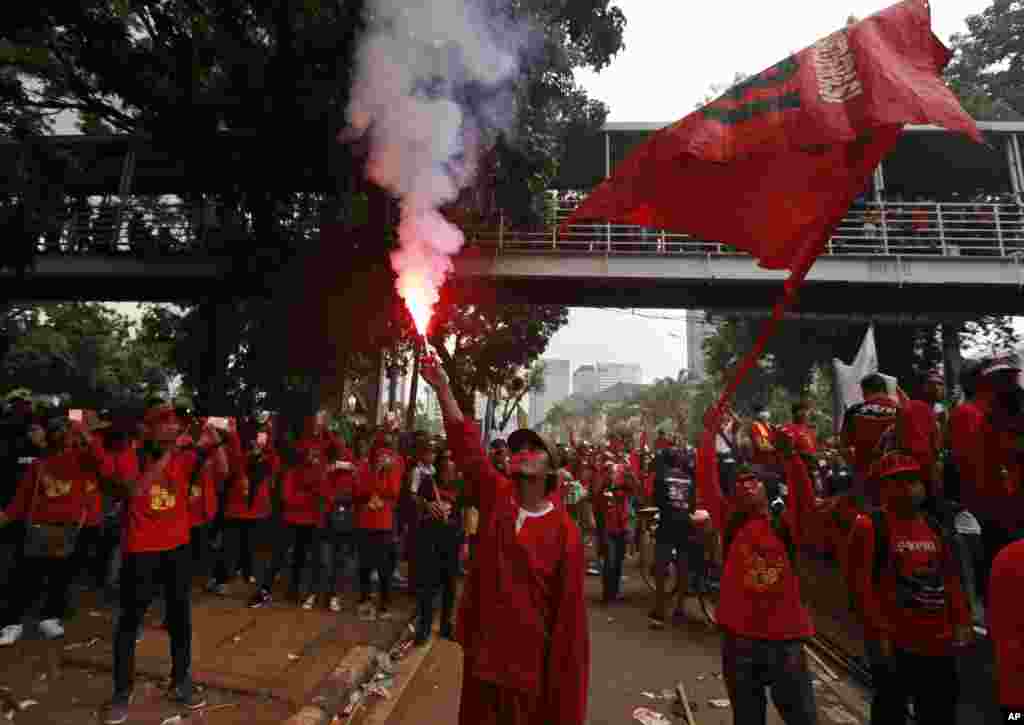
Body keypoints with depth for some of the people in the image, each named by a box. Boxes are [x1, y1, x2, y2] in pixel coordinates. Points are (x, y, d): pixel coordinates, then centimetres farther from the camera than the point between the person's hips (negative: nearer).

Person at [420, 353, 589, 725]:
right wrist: (443, 388, -24)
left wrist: (564, 665, -10)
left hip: (532, 650, -3)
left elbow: (568, 605, -11)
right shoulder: (496, 495, -6)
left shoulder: (564, 530, -13)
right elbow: (466, 445, -16)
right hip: (485, 642, 3)